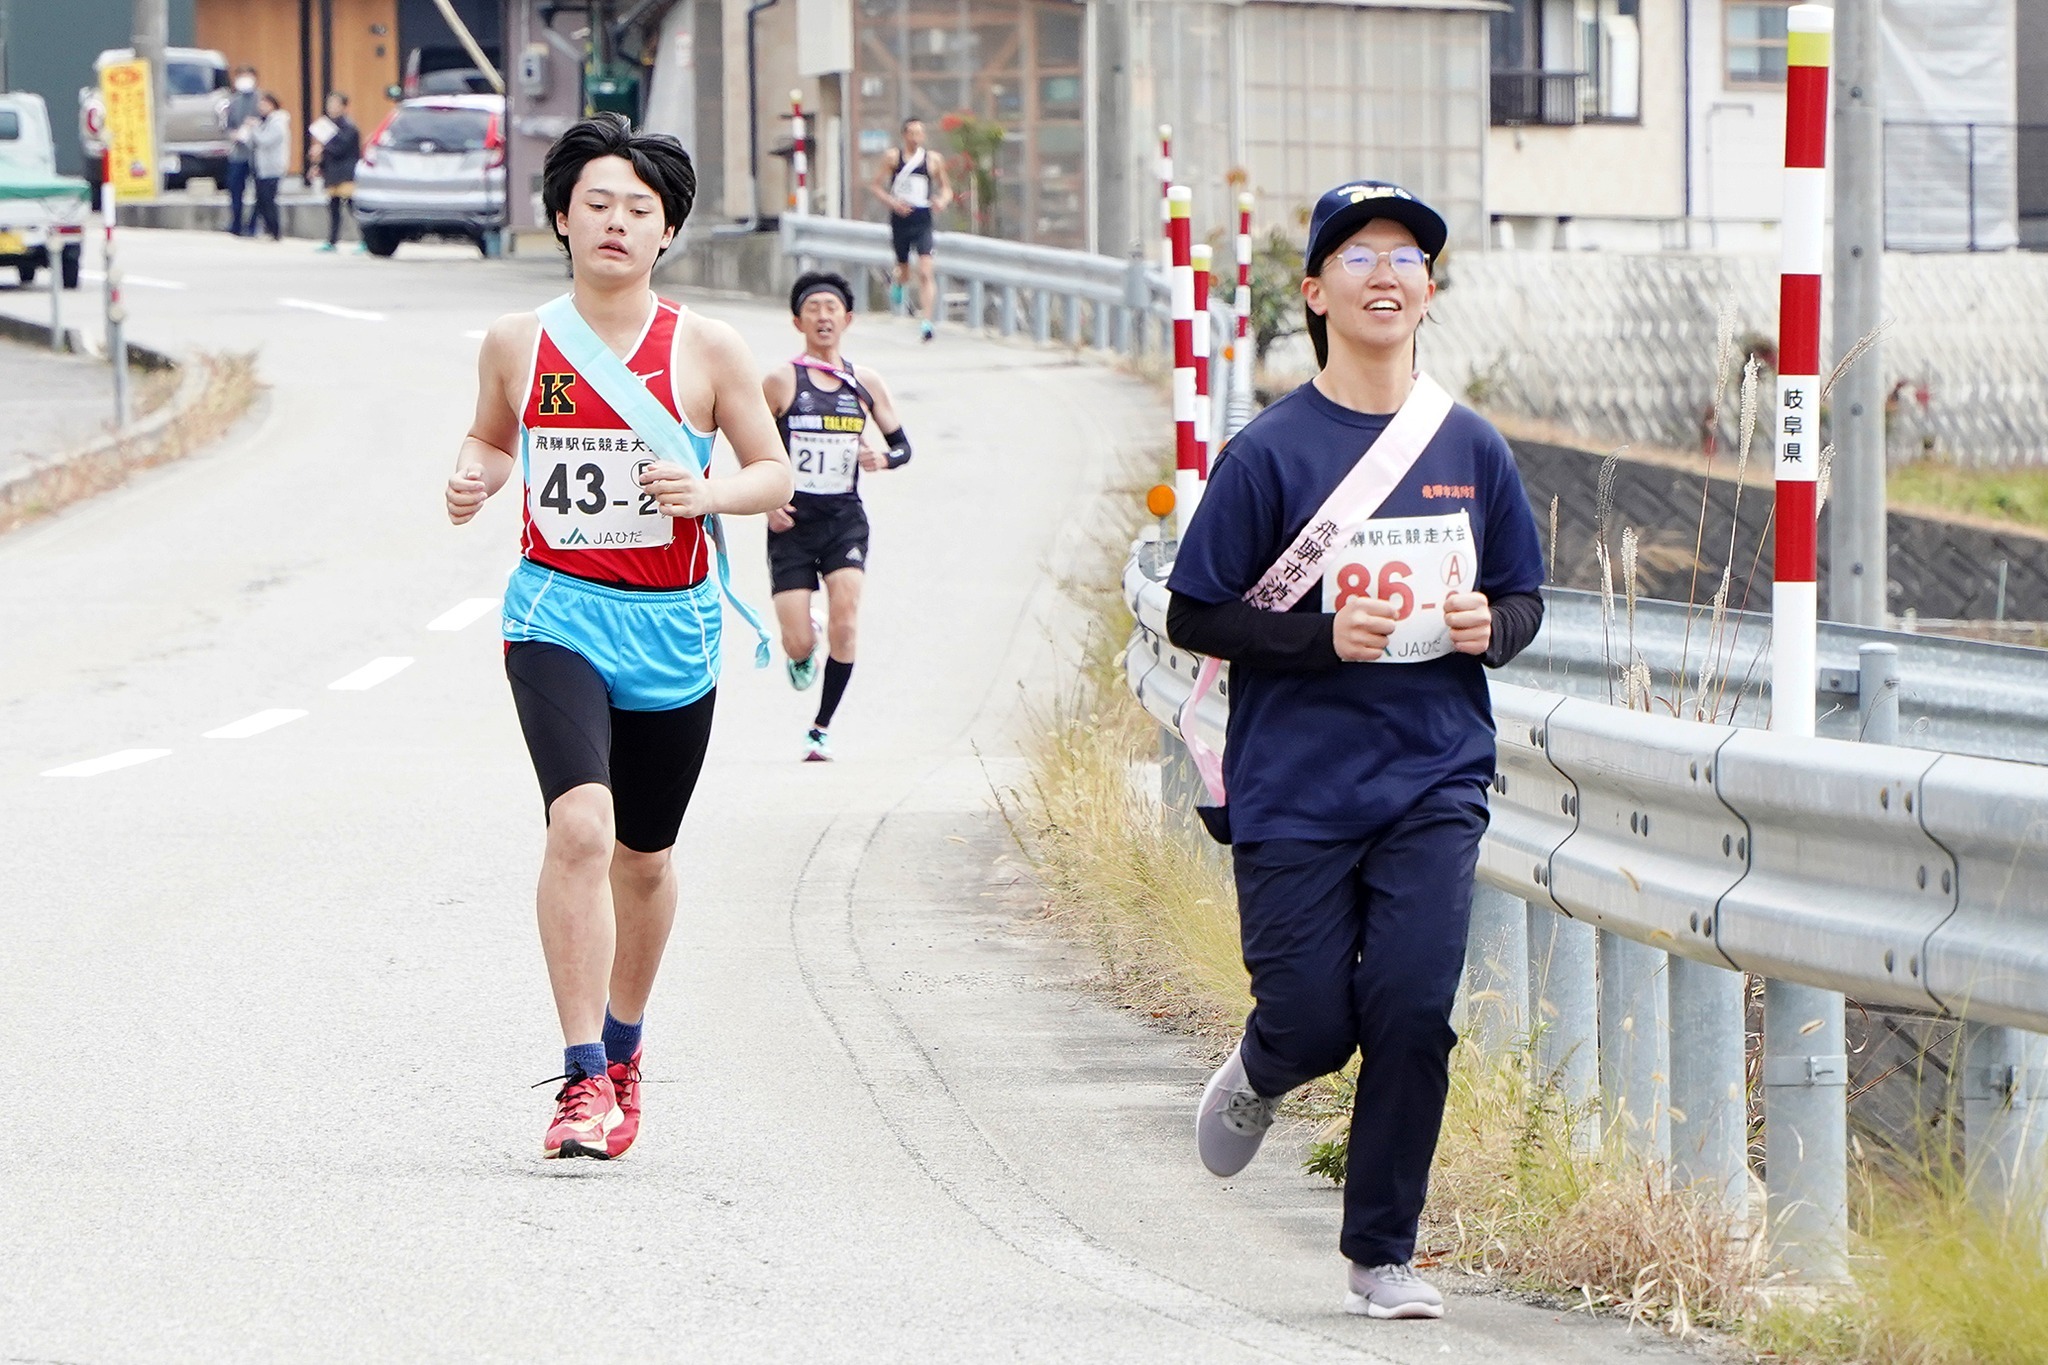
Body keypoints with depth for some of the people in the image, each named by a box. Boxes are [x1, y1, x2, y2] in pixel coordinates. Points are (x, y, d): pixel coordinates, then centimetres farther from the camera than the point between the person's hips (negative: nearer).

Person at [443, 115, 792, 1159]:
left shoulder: (706, 350, 0)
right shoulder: (516, 343, 3)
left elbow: (774, 474, 5)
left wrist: (704, 492, -15)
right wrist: (470, 479, -2)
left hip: (671, 625, 1)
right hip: (556, 614, -1)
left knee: (645, 857, 15)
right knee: (578, 826, -22)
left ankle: (622, 1045, 39)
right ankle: (584, 1077, -22)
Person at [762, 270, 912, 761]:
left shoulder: (865, 384, 4)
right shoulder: (780, 382, -4)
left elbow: (902, 445, 13)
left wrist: (883, 459, -10)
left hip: (845, 519, 2)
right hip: (792, 522, -2)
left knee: (845, 619, -18)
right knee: (799, 645, -7)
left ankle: (821, 729, -3)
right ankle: (802, 651, 34)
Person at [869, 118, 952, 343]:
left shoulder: (933, 160, 3)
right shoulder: (893, 157, 1)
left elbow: (946, 188, 13)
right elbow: (876, 186, 3)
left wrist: (943, 201, -9)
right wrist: (892, 202, -13)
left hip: (922, 221, -1)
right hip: (900, 219, 1)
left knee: (925, 271, -15)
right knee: (904, 269, 15)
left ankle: (928, 322, -19)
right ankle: (898, 286, 54)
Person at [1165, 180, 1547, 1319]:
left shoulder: (1472, 449, 6)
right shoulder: (1270, 452, -5)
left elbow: (1525, 597, 16)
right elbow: (1196, 617, -3)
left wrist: (1491, 626, -7)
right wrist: (1325, 637, -16)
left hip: (1435, 784, 2)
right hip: (1294, 787, -2)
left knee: (1413, 1011, -10)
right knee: (1313, 1022, -2)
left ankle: (1383, 1255, 5)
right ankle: (1261, 1077, 37)